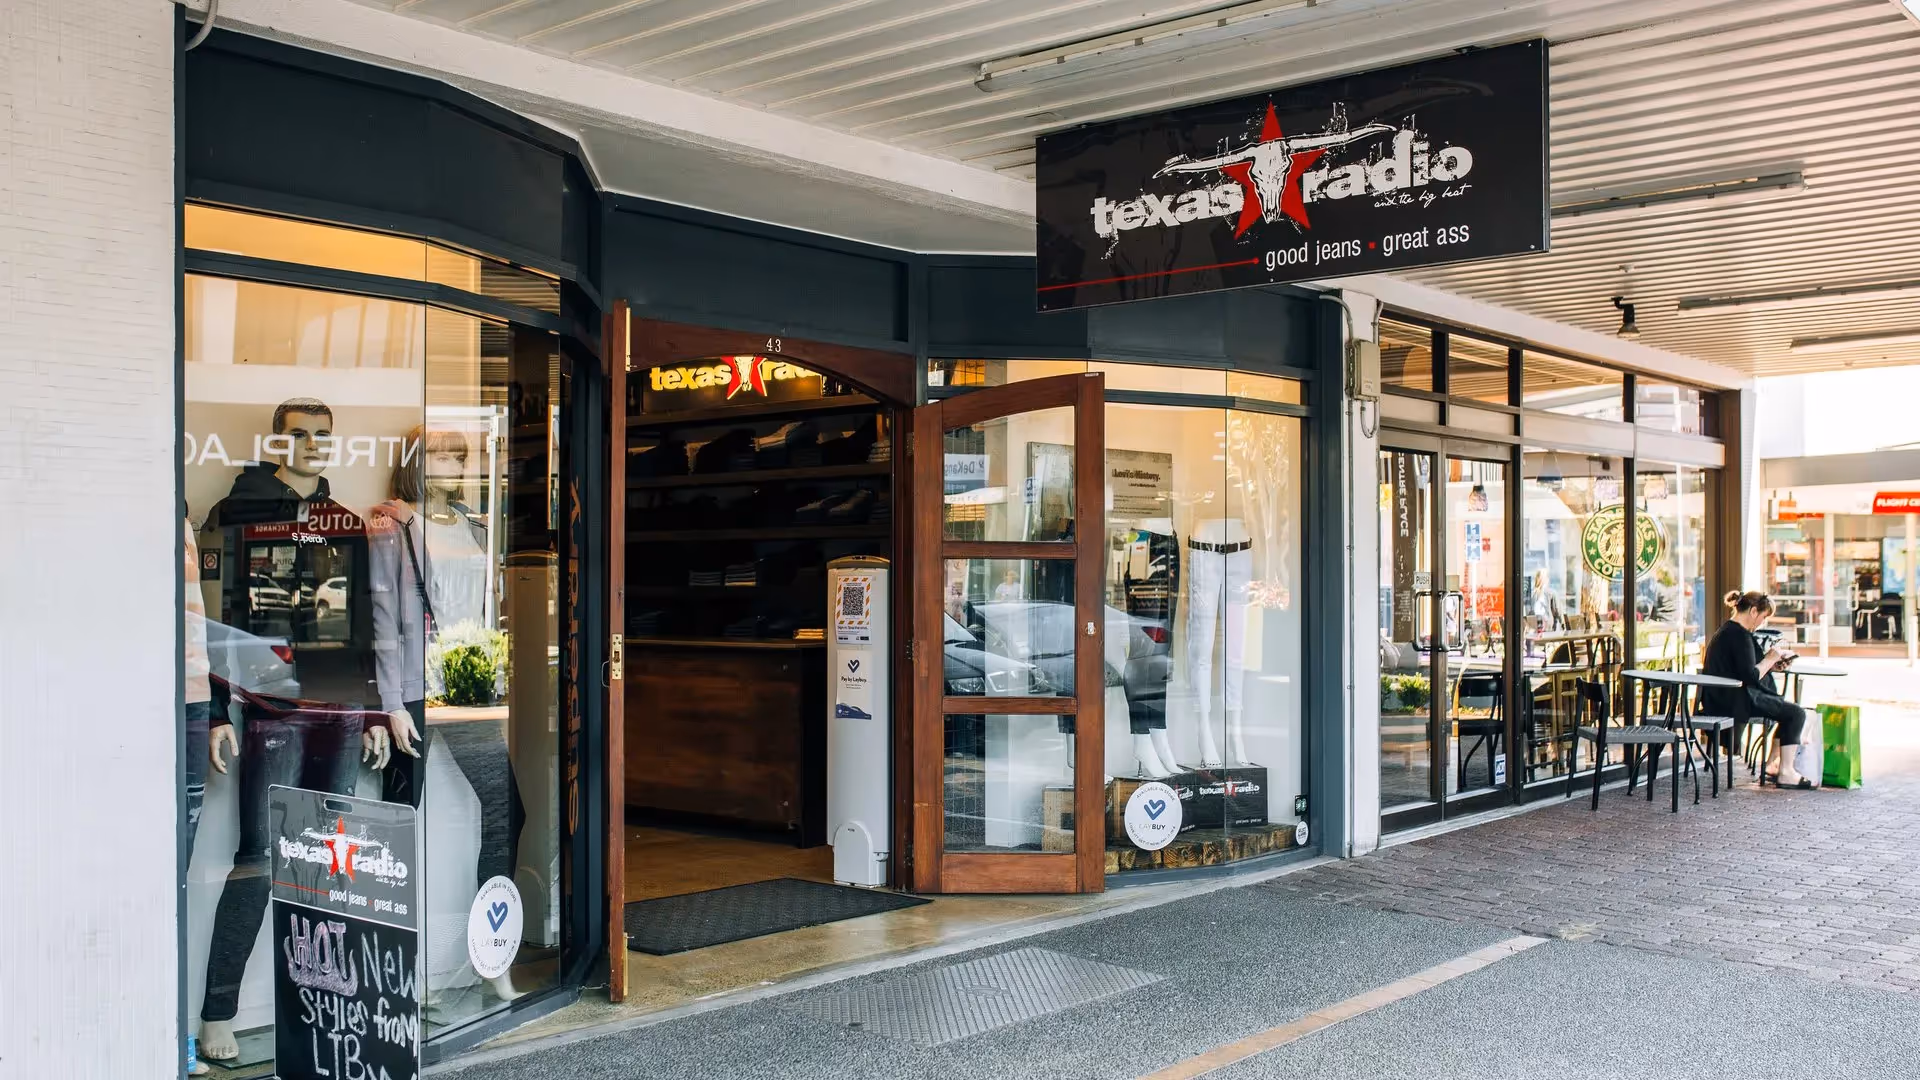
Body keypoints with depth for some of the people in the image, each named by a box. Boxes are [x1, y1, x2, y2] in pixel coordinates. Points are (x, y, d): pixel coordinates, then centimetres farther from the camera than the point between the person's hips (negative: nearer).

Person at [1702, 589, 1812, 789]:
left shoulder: (1726, 630, 15)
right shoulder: (1740, 635, -17)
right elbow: (1751, 677, -22)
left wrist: (1770, 664, 12)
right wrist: (1771, 658, -8)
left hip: (1723, 698, 11)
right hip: (1735, 702, -11)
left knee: (1787, 710, 21)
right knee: (1796, 713, -8)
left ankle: (1771, 765, 20)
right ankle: (1786, 773, -5)